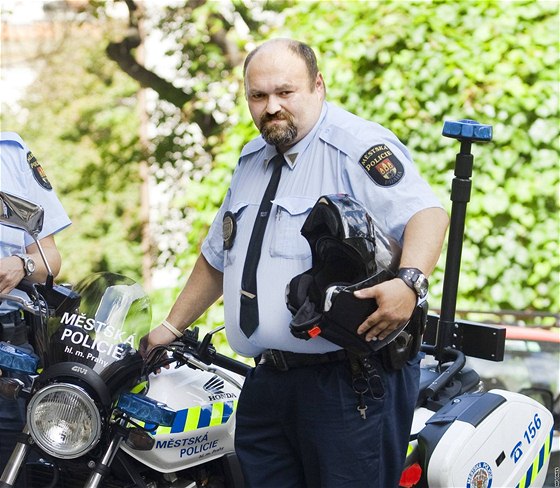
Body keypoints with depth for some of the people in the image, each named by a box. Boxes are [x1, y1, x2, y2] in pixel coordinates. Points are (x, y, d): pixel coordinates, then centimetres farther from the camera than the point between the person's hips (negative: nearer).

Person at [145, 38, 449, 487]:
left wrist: (409, 282, -38)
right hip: (268, 381, 8)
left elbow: (428, 213, -20)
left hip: (349, 380, -8)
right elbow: (217, 256, 32)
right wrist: (172, 327, 33)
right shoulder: (252, 161, 21)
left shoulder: (358, 145, -8)